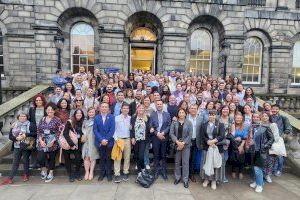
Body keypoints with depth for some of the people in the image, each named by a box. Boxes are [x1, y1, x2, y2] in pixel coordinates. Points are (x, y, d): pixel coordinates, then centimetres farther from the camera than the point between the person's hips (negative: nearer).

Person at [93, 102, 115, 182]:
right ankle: (102, 173, 25)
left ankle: (109, 174, 21)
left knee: (108, 158, 9)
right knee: (102, 158, 12)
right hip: (100, 142, 1)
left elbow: (112, 130, -8)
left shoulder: (111, 117, -2)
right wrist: (101, 140, -13)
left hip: (109, 142, -1)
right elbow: (95, 130, -3)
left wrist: (106, 140, -14)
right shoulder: (96, 117, 3)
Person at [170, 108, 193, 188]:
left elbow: (190, 135, -4)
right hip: (177, 144, 1)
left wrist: (183, 143, -11)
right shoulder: (174, 122, 1)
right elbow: (171, 133, -2)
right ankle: (177, 177, 27)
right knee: (177, 162, 11)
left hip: (186, 145, -1)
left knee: (185, 162, 3)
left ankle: (185, 180, 17)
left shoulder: (189, 123, -2)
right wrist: (177, 141, -13)